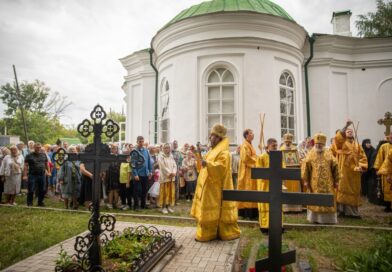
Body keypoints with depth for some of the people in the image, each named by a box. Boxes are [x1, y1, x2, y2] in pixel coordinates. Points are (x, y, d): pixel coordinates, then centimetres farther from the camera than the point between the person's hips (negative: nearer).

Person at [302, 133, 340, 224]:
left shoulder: (329, 154, 3)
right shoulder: (310, 154, 0)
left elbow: (335, 167, 4)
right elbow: (305, 167, -2)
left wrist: (336, 180, 1)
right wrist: (305, 180, -6)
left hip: (327, 183, 1)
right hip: (314, 183, -1)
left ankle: (328, 219, 18)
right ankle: (316, 219, 16)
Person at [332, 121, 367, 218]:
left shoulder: (357, 145, 14)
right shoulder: (341, 142, 5)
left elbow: (363, 157, 8)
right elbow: (338, 136, -18)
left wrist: (361, 166, -10)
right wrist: (346, 126, -27)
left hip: (354, 172, 4)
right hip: (344, 171, -4)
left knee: (353, 191, 8)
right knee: (343, 189, -4)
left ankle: (352, 211, 16)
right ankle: (342, 210, 0)